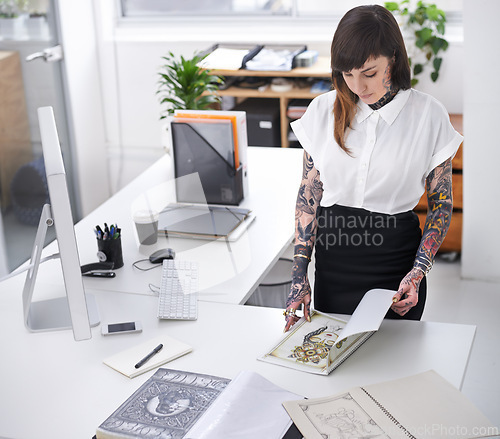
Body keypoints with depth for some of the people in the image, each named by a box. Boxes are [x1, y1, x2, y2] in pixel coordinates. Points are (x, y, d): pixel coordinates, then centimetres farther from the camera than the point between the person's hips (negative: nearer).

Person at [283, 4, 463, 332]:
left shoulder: (430, 115, -8)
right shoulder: (323, 111, -1)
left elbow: (441, 203, -1)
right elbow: (309, 195, 3)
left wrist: (417, 274, -11)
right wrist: (299, 275, -3)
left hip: (397, 258, -2)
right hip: (333, 259, 2)